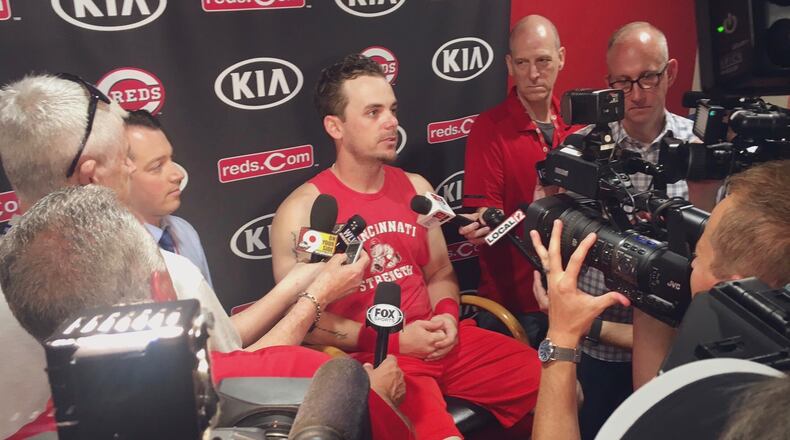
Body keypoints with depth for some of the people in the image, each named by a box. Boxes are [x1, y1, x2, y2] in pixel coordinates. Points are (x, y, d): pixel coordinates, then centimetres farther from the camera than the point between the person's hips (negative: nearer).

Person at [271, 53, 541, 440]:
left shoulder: (416, 188, 10)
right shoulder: (302, 210, -8)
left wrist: (447, 316, -4)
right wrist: (393, 341, -14)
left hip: (439, 342, 6)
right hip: (368, 357, -6)